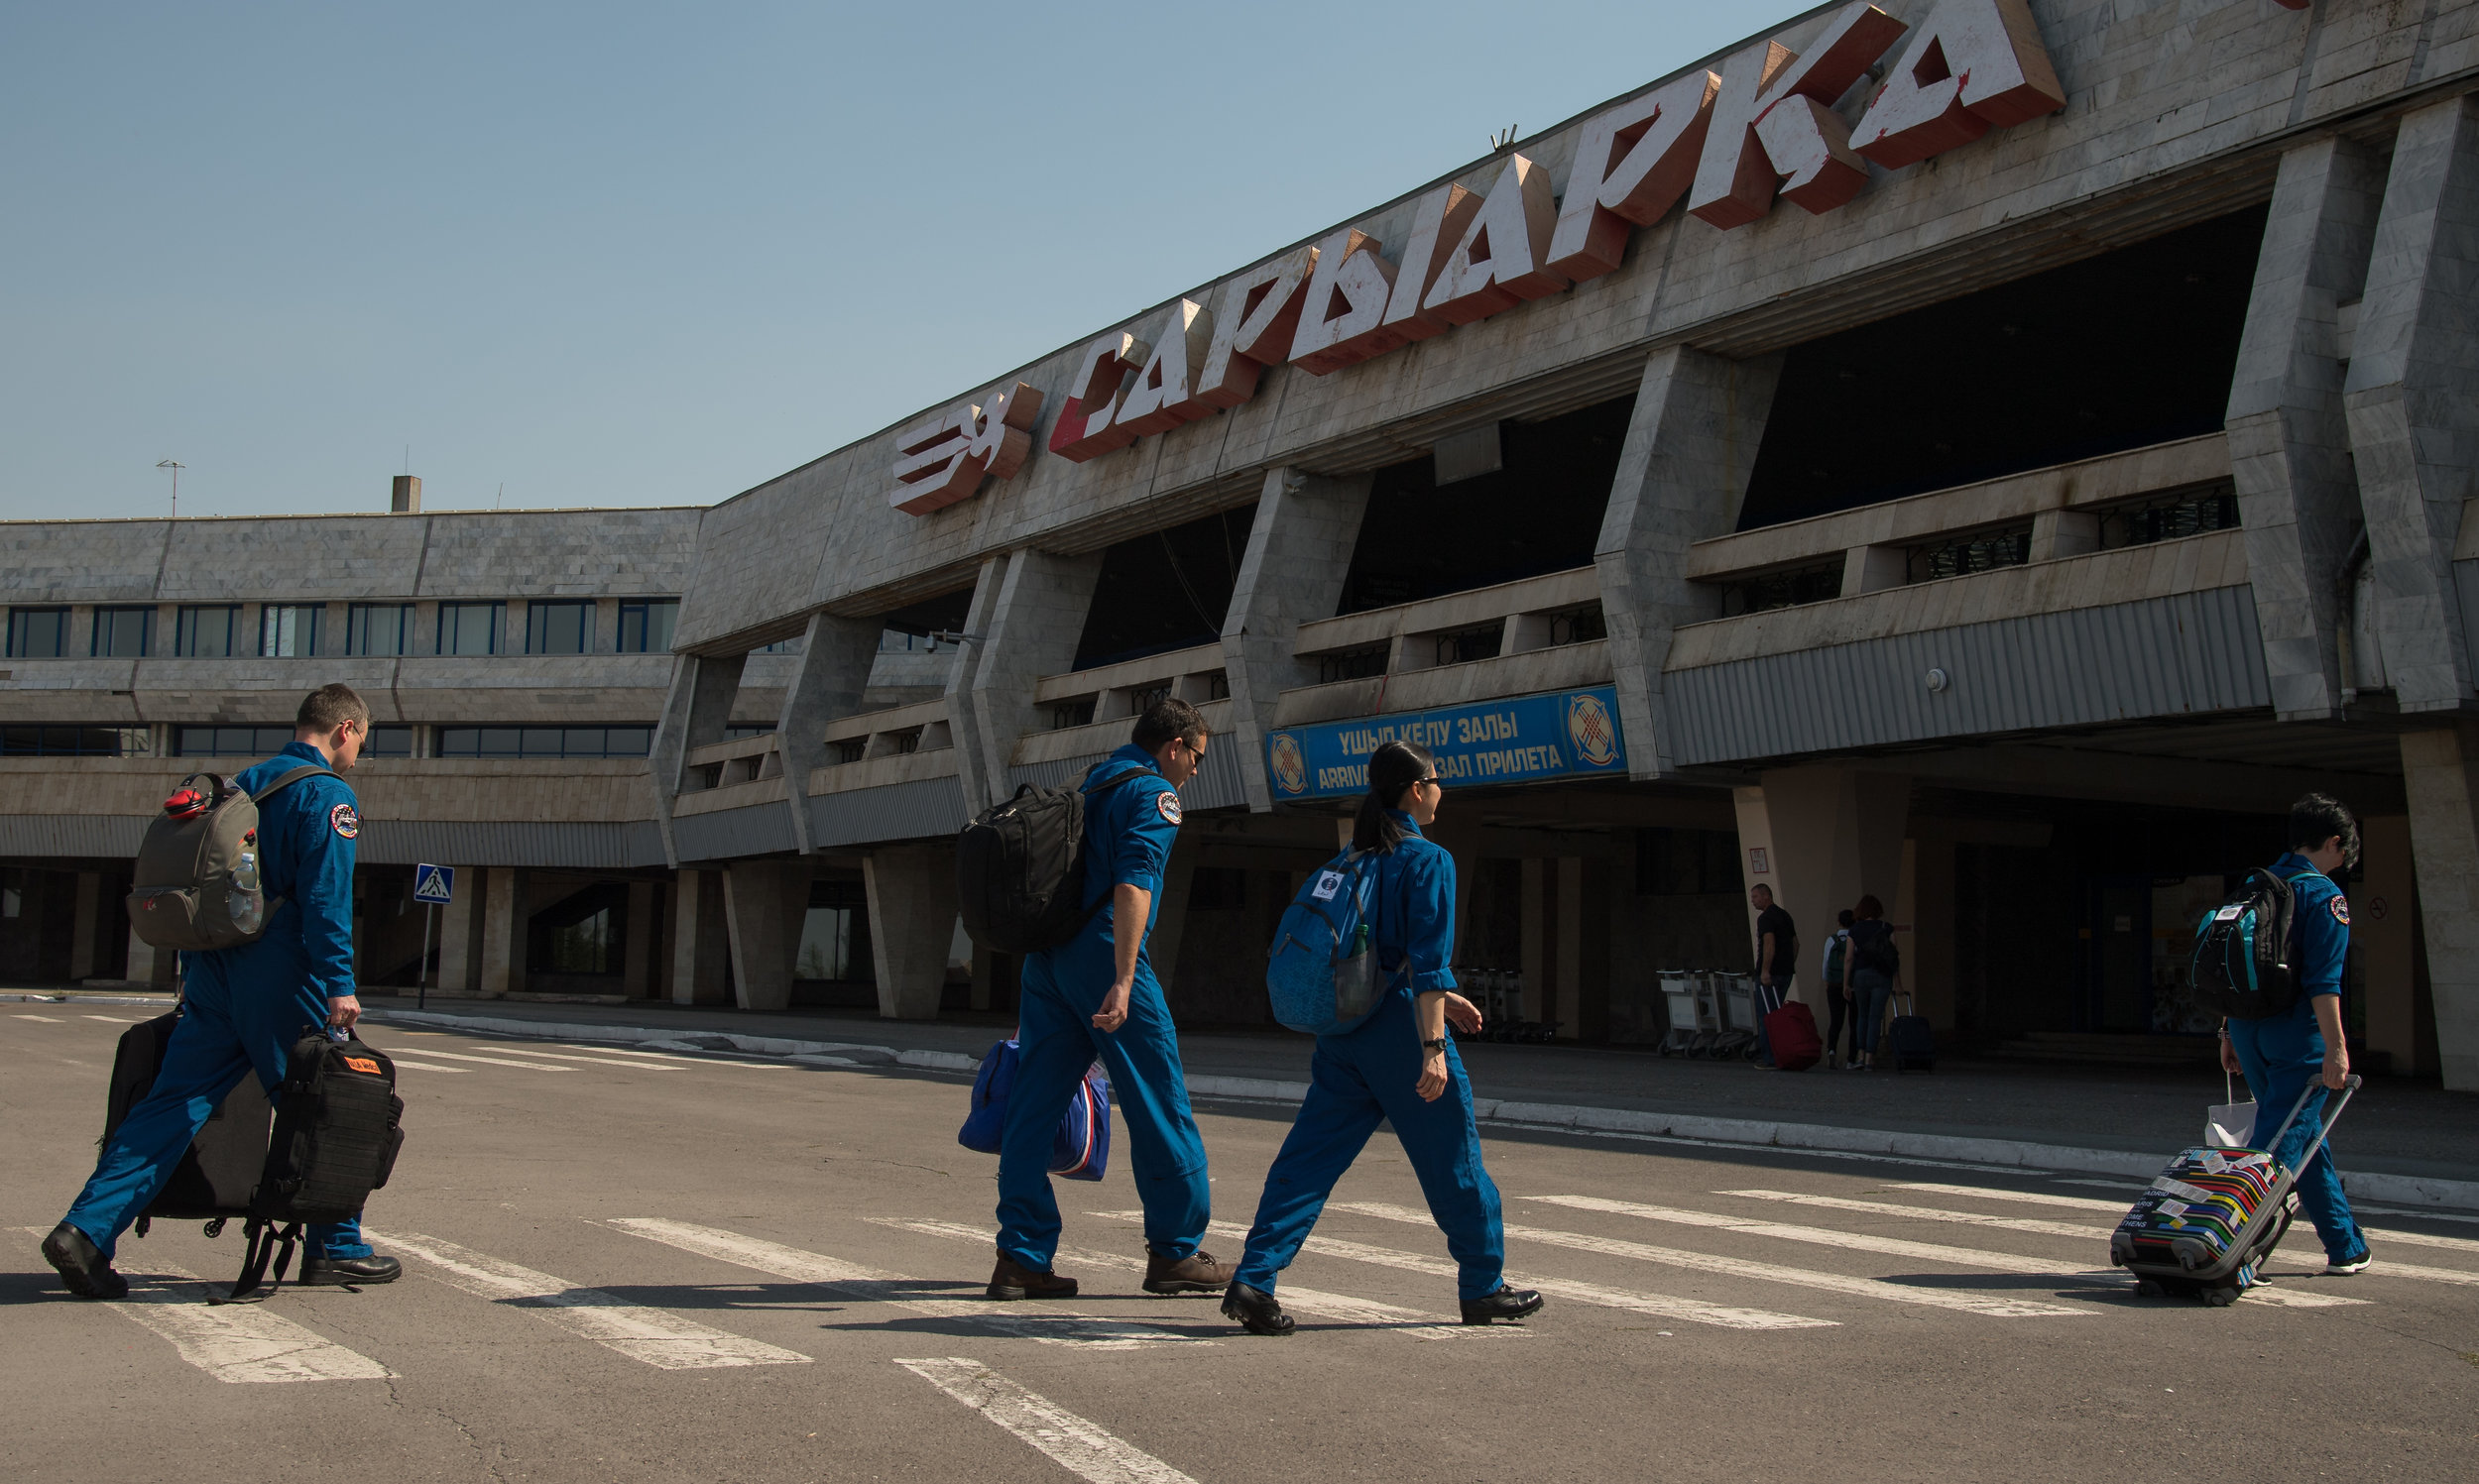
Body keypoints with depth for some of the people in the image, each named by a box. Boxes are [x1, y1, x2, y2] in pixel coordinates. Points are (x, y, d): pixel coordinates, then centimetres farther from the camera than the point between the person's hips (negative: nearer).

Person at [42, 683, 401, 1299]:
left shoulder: (244, 783, 19)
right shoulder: (327, 794, -6)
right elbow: (325, 896, -16)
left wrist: (191, 974, 23)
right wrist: (338, 985, -17)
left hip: (212, 970, 7)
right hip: (279, 974, -7)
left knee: (173, 1101, 5)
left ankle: (88, 1229, -4)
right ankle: (335, 1247, 9)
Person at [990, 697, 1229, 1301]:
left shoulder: (1092, 782, 23)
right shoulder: (1153, 792, -4)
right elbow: (1132, 884, -19)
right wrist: (1123, 982, -25)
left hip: (1045, 955, 9)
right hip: (1099, 952, -8)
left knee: (1034, 1102, 6)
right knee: (1159, 1100, 2)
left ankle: (1021, 1256, 6)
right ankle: (1174, 1251, 8)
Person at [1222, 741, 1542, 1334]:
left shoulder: (1358, 859, 13)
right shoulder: (1428, 860, -10)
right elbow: (1427, 963, -18)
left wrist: (1442, 996, 31)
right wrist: (1433, 1046, -20)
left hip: (1343, 1031, 7)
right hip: (1398, 1030, -7)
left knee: (1311, 1153, 3)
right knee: (1453, 1161, 8)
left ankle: (1254, 1279, -7)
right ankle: (1484, 1288, 20)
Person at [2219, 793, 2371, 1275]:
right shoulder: (2324, 896, -8)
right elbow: (2322, 982, -18)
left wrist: (2230, 1033, 20)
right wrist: (2336, 1048, -19)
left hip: (2249, 1030, 7)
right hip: (2297, 1034, -7)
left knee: (2306, 1136, 18)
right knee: (2279, 1140, -6)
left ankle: (2346, 1247, 28)